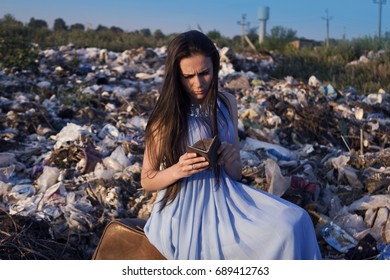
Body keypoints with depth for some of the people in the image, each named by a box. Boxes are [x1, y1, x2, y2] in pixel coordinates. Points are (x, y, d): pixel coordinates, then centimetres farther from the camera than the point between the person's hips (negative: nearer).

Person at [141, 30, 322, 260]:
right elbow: (146, 181, -2)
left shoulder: (227, 103, 4)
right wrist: (177, 170, -22)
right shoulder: (166, 116, -9)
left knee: (295, 222, -15)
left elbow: (236, 175, 8)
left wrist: (230, 161, -16)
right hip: (184, 215, -5)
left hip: (225, 201, 5)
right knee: (280, 236, -21)